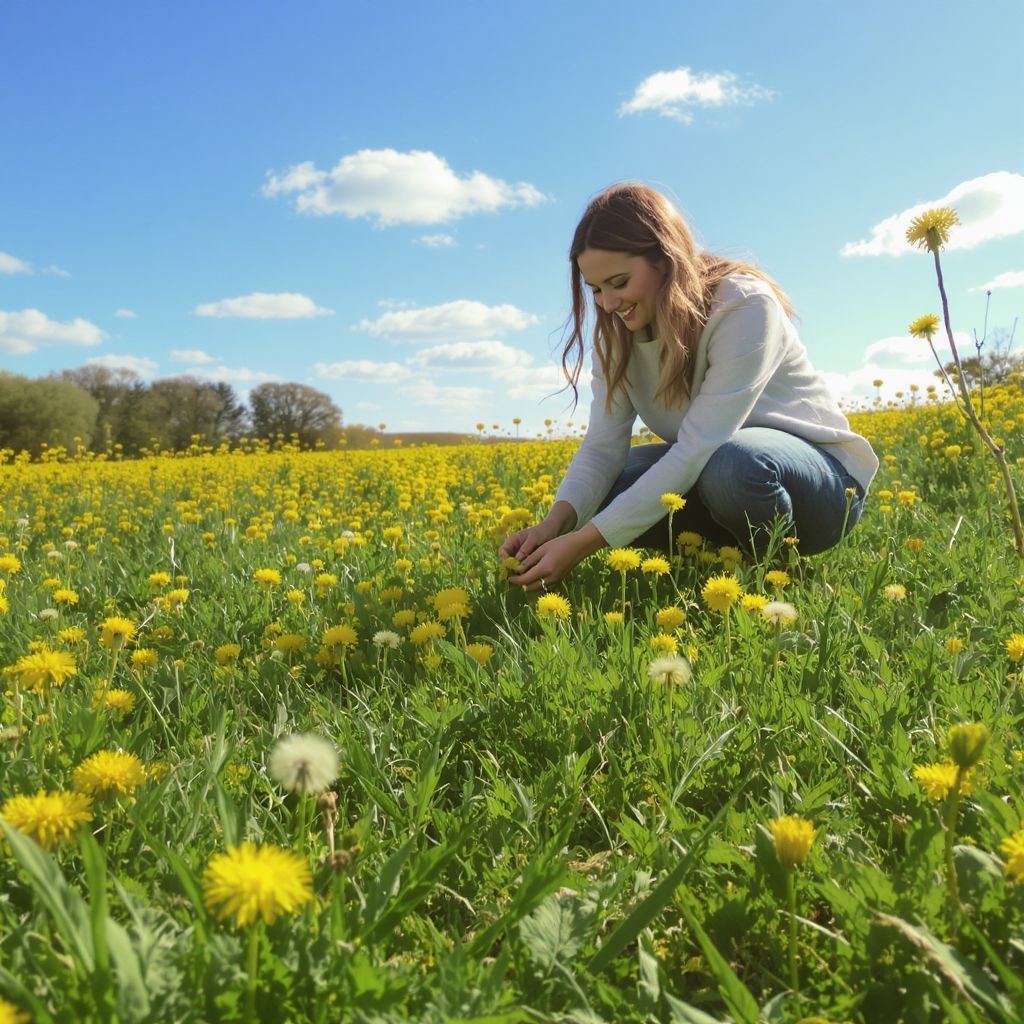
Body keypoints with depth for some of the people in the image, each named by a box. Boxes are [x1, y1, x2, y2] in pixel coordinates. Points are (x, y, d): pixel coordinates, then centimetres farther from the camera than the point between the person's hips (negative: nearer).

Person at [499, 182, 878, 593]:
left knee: (730, 464, -39)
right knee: (600, 489, -18)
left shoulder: (744, 307, -24)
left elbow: (699, 449, -32)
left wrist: (584, 543, -36)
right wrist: (556, 522, -33)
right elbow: (602, 445, -12)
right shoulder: (619, 333, -4)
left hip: (823, 474, -5)